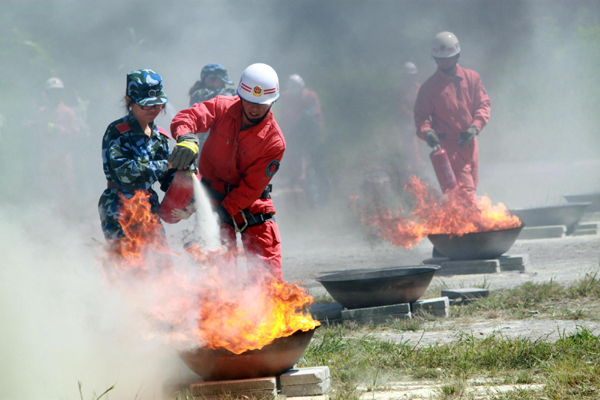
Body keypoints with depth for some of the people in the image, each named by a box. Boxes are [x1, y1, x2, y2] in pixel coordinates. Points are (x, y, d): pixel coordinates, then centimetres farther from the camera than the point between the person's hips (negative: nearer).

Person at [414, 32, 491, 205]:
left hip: (469, 141, 5)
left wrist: (475, 127, -12)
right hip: (448, 144, -5)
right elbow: (421, 115, -4)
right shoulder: (429, 87, -4)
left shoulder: (471, 77, 5)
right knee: (465, 187, -13)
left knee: (470, 185, 11)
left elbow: (484, 104, 5)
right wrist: (426, 132, -26)